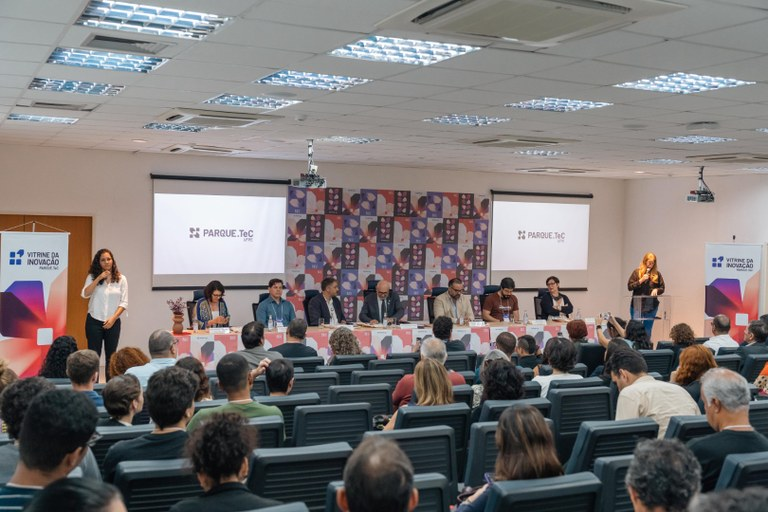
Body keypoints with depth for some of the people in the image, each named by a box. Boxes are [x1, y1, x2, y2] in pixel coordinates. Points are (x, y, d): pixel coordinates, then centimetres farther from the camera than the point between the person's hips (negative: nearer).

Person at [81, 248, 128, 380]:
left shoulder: (121, 279, 2)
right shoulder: (92, 277, 1)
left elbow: (124, 303, 0)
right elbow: (84, 294, -15)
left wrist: (113, 318, -12)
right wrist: (99, 278, -18)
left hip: (113, 322, 1)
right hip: (94, 321, -1)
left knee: (111, 357, 6)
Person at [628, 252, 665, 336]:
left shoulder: (657, 274, 5)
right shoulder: (637, 272, 0)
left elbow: (662, 288, 11)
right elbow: (629, 287, -2)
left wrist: (656, 290, -11)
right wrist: (641, 280, -13)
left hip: (651, 306, 2)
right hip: (637, 305, -2)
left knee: (648, 329, 7)